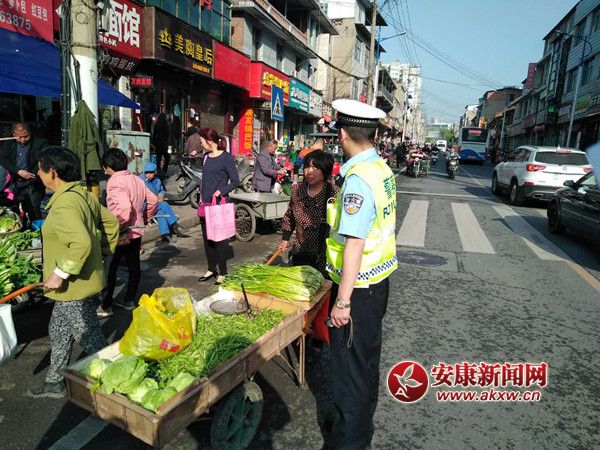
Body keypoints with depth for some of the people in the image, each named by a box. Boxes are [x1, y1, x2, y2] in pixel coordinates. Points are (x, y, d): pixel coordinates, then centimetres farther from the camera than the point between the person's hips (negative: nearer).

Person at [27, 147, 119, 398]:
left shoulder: (64, 205, -24)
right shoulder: (84, 195, 6)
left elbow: (81, 243, -35)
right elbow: (111, 223, 13)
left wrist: (60, 274, -25)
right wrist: (102, 252, 16)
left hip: (75, 285, -10)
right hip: (83, 279, 10)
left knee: (89, 338, 4)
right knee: (58, 331, 25)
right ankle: (55, 382, 42)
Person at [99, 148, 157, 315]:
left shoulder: (114, 183, -19)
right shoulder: (137, 180, 6)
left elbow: (124, 207, -33)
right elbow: (152, 199, 11)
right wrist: (145, 216, 19)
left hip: (120, 234, -8)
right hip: (137, 231, 8)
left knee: (110, 269, 4)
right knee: (133, 265, 15)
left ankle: (106, 306, 12)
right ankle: (130, 300, 27)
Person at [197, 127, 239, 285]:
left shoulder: (226, 158, -10)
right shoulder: (207, 157, 11)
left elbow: (235, 181, -10)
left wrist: (220, 191, -20)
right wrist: (202, 200, 14)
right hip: (206, 204, 7)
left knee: (219, 238, -1)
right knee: (207, 237, 12)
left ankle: (222, 272, 10)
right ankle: (211, 268, 25)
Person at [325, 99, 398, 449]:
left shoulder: (357, 180, -23)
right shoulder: (383, 170, 4)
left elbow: (354, 245, -26)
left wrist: (342, 301, -21)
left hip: (358, 288, -9)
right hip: (379, 280, 9)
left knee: (351, 368, 7)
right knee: (368, 359, 24)